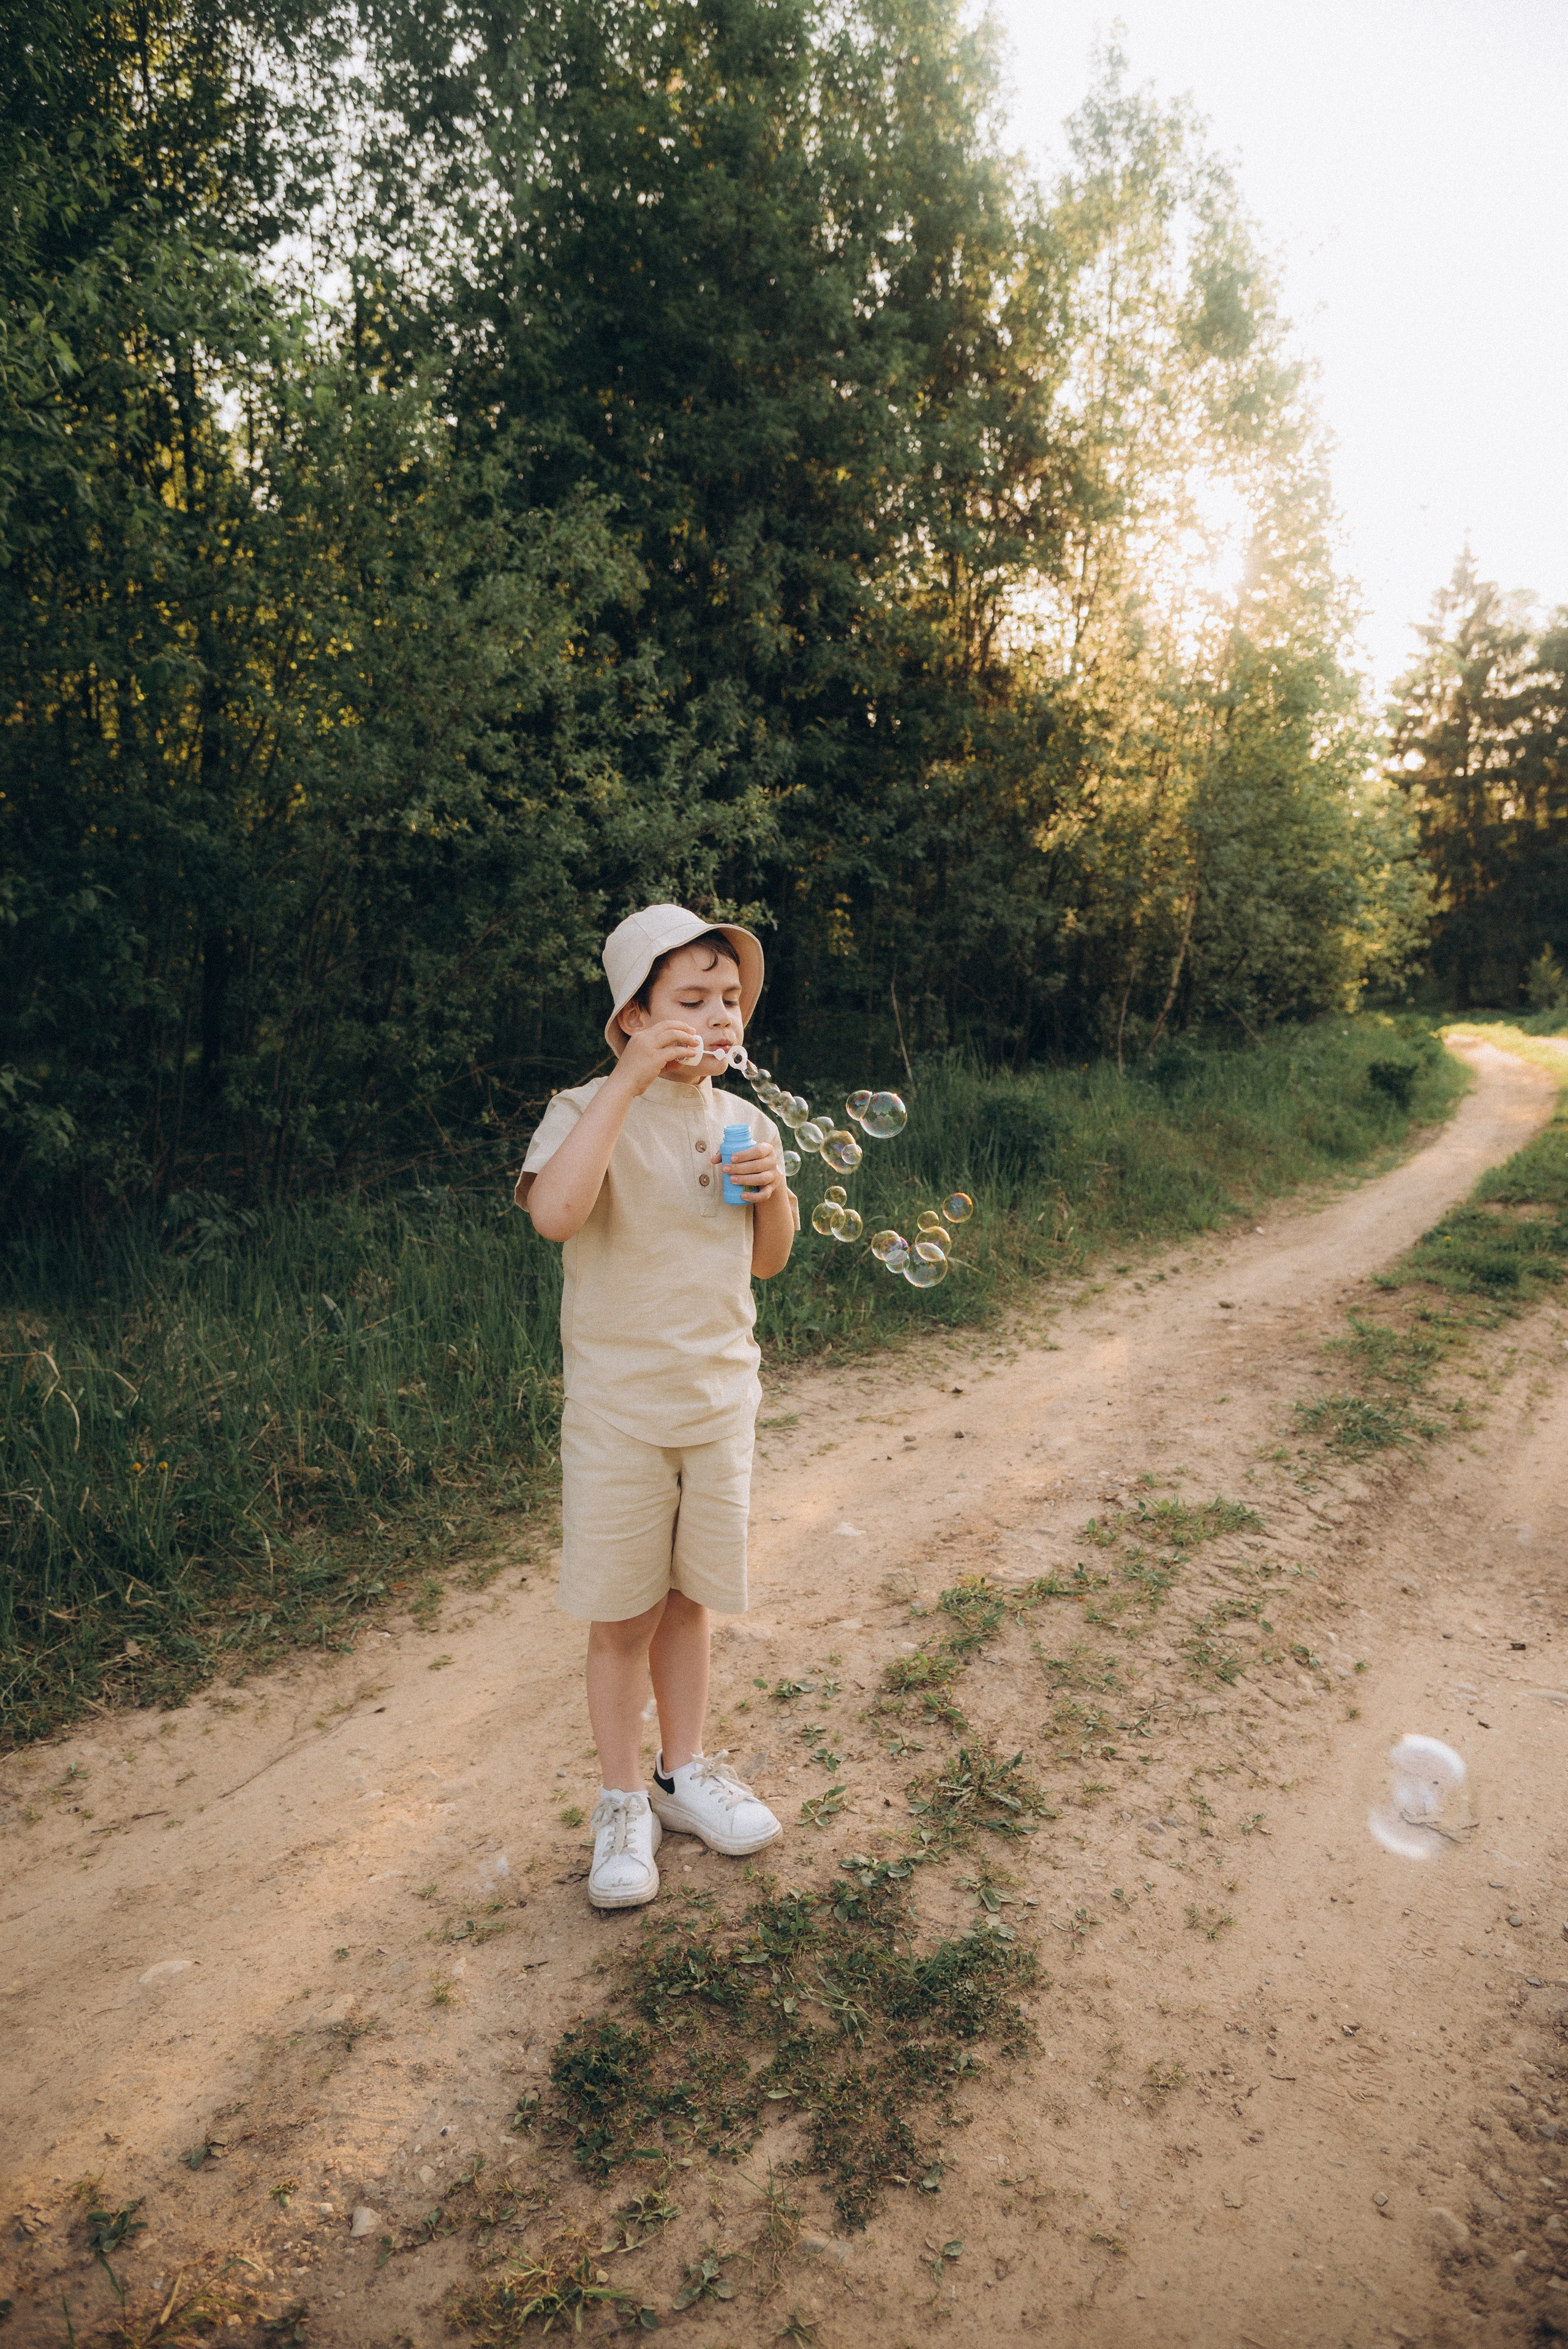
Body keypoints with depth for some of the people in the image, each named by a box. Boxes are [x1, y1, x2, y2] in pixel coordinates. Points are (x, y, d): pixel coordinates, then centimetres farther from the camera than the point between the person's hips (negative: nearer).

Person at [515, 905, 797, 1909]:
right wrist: (630, 1082, -32)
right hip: (620, 1408, -4)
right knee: (622, 1614, 8)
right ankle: (623, 1804, 27)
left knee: (690, 1599, 17)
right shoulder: (587, 1112, -12)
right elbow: (555, 1212, -34)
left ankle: (685, 1770, 37)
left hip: (723, 1398, 4)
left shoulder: (746, 1122, 4)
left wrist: (775, 1194, -8)